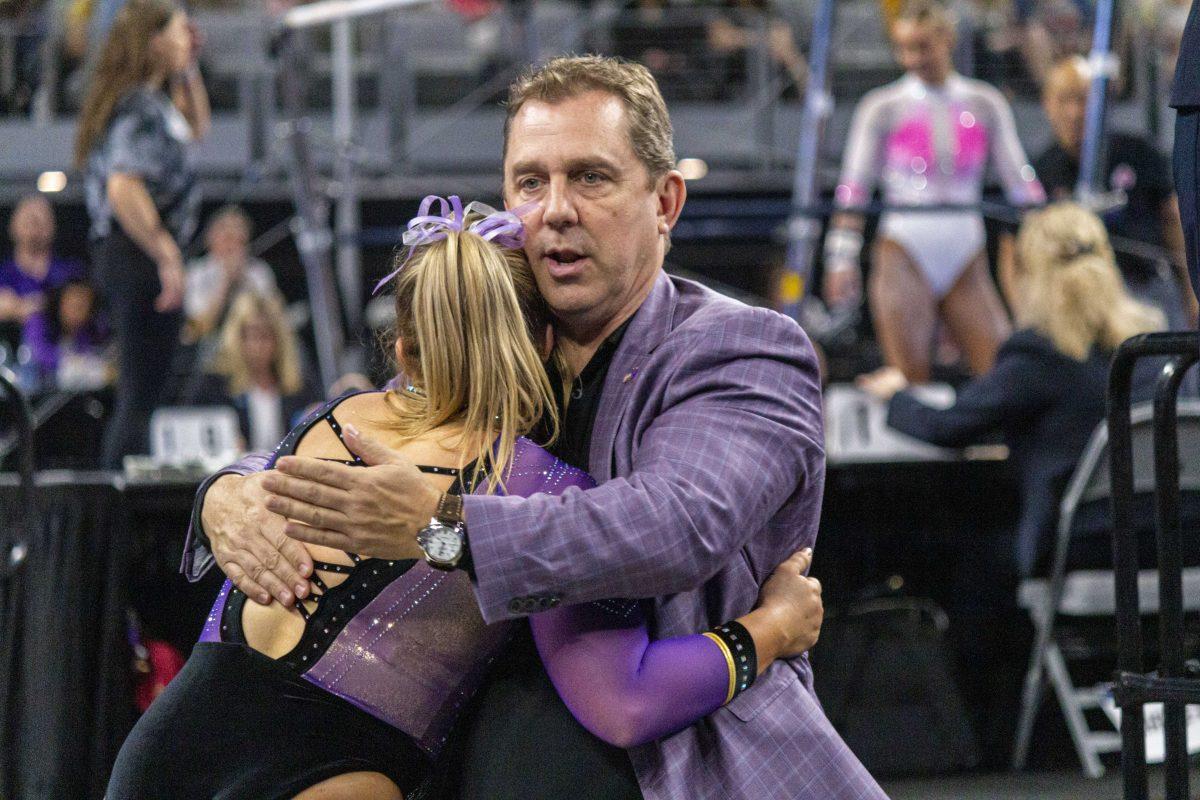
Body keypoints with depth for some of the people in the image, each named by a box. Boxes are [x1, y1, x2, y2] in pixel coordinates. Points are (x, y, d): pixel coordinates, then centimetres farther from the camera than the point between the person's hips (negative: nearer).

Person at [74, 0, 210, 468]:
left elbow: (194, 130, 36)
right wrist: (167, 257, -24)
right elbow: (124, 188, -28)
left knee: (138, 394, 15)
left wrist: (187, 71, 23)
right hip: (139, 255, -11)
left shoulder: (156, 100, 15)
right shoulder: (140, 109, -16)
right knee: (142, 394, -9)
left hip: (120, 256, 11)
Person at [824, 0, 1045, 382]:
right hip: (904, 258, -2)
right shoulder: (883, 107, 3)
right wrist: (841, 258, -7)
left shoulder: (985, 104, 8)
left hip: (966, 261, 2)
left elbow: (1019, 179, 9)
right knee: (908, 380, -6)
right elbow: (854, 189, 2)